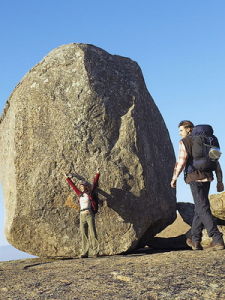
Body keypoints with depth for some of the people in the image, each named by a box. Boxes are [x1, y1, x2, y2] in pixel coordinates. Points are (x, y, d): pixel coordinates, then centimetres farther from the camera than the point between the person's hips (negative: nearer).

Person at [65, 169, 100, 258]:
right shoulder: (80, 194, 16)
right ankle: (84, 253, 1)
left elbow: (95, 183, 6)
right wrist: (68, 178, 35)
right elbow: (73, 186, 27)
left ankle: (95, 252, -8)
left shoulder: (90, 193, 7)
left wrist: (97, 174, 2)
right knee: (84, 235, 1)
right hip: (82, 216, 4)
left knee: (92, 233, -8)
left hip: (89, 215, -4)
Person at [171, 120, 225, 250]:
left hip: (194, 177, -6)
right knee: (200, 208, 15)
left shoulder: (184, 142, -2)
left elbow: (182, 161, -13)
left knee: (203, 209, -7)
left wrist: (174, 178, -3)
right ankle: (195, 240, 21)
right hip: (207, 177, 7)